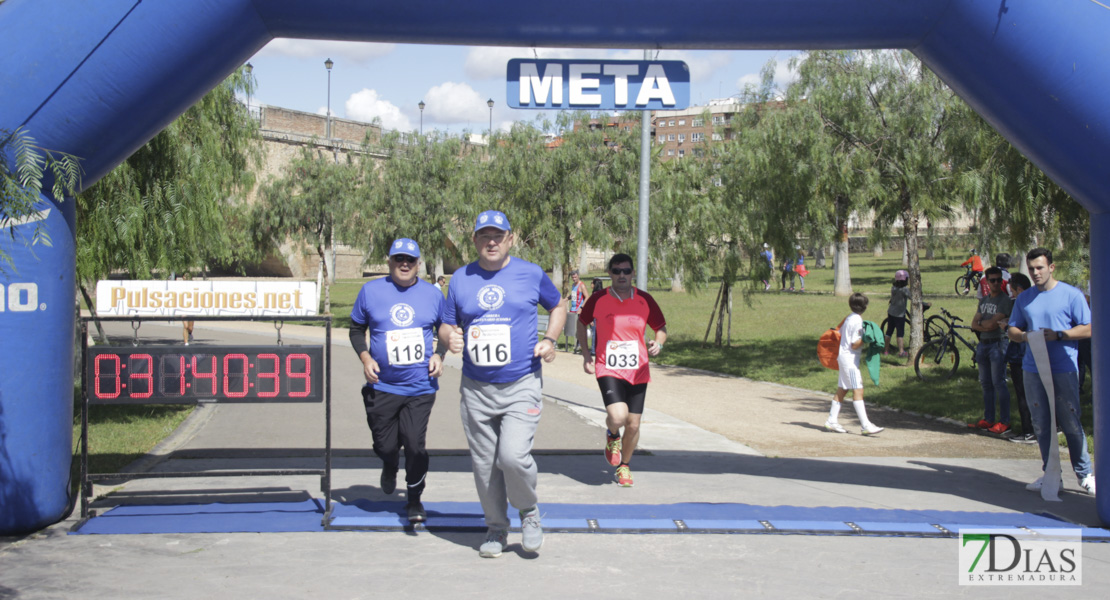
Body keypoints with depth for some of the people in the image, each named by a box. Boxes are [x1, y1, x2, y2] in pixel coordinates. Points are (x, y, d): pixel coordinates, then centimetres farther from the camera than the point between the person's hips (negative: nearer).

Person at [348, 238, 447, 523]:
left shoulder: (433, 293, 4)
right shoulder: (371, 291, 2)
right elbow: (356, 329, 11)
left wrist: (439, 355, 0)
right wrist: (365, 357, -4)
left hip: (420, 387, 0)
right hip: (382, 386, 1)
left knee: (415, 445, -6)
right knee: (385, 446, 6)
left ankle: (414, 500, 15)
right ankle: (390, 467, 44)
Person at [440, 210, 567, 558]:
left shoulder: (531, 274, 2)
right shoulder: (461, 279, 6)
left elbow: (558, 306, 18)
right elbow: (447, 325, 13)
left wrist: (550, 340, 0)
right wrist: (450, 336, -11)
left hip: (521, 385, -3)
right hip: (476, 389, 3)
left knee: (513, 456, -18)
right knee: (484, 465, 7)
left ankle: (529, 512, 10)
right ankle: (496, 528, 25)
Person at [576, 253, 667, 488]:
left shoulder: (645, 300, 1)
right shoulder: (598, 300, -2)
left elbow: (661, 328, 11)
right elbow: (581, 323, 14)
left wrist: (658, 344, -12)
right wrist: (586, 354, 5)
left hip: (638, 371, 3)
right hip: (608, 370, -2)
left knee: (633, 425, 6)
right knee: (618, 417, -24)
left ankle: (624, 466, 32)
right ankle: (612, 436, 14)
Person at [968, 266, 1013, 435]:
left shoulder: (1005, 300, -9)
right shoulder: (984, 300, 16)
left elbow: (993, 323, -17)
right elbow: (974, 324, 9)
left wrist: (981, 322, 1)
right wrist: (988, 325, -8)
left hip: (997, 344, -8)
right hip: (983, 344, 8)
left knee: (999, 384, -8)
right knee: (986, 384, 10)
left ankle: (1004, 422, -5)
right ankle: (988, 419, 16)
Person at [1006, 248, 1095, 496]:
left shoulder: (1071, 295, 0)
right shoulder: (1024, 298, 14)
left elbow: (1088, 328, -3)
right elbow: (1012, 330, 17)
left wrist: (1058, 335, -16)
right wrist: (1024, 335, -6)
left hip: (1064, 369, -4)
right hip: (1033, 369, 4)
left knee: (1071, 423, -4)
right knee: (1041, 425, 6)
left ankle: (1085, 474, 6)